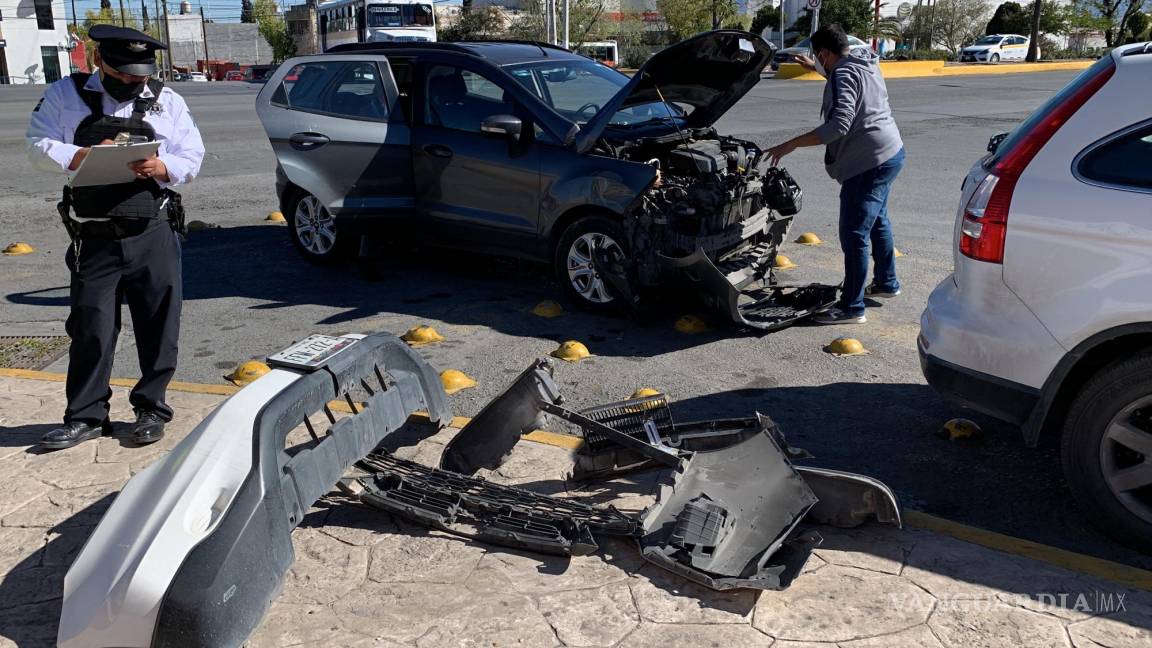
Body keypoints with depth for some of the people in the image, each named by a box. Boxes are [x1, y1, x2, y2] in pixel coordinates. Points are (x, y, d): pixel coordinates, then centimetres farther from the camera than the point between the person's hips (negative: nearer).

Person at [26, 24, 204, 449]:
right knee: (91, 329, 4)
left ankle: (151, 407, 21)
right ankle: (85, 416, 15)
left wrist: (161, 167, -17)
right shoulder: (65, 95, 6)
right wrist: (83, 155, -17)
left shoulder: (166, 101, 7)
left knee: (157, 327, 5)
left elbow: (192, 158, 4)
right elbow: (38, 147, 0)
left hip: (153, 237, 1)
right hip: (94, 239, 0)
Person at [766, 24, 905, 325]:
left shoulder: (844, 75, -19)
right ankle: (886, 283, 41)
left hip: (869, 163, -11)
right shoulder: (865, 64, 12)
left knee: (854, 235, -7)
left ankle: (852, 308, -3)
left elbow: (839, 125, -30)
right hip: (890, 153, 11)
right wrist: (818, 69, 41)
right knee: (877, 222, 25)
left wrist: (792, 144, -29)